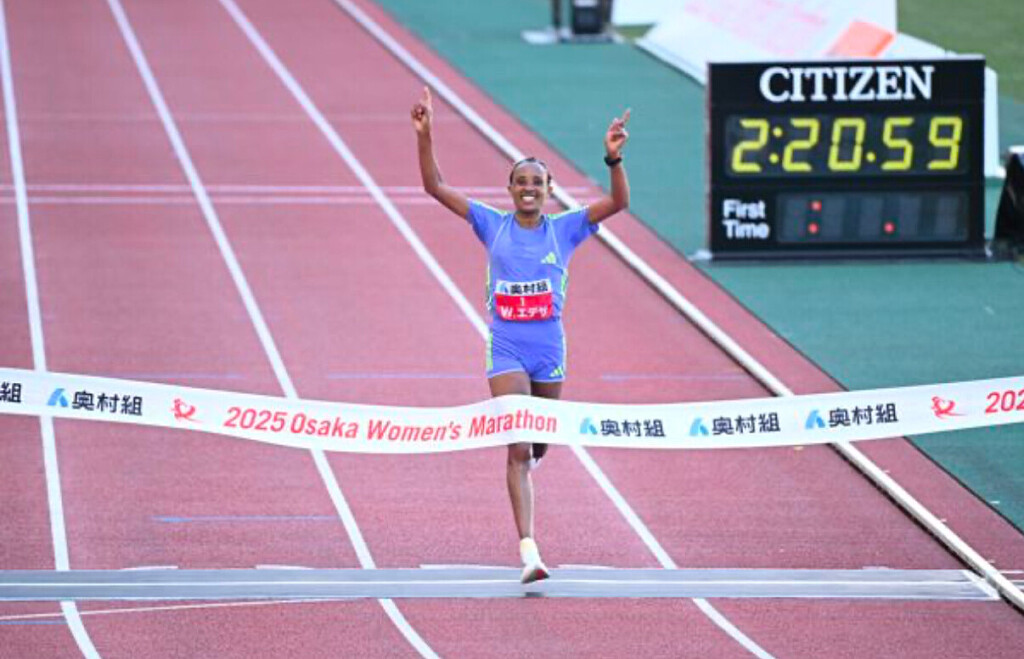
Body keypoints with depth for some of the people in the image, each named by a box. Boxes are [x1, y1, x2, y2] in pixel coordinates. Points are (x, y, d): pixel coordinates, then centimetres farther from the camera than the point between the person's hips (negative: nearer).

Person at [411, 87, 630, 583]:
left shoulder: (564, 229, 0)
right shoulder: (493, 225, 0)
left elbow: (618, 202, -10)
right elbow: (435, 187, -3)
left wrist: (614, 158, -25)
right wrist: (424, 138, -15)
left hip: (549, 349, 2)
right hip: (506, 350, -2)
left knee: (539, 445, 17)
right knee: (518, 450, -13)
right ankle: (529, 552, -19)